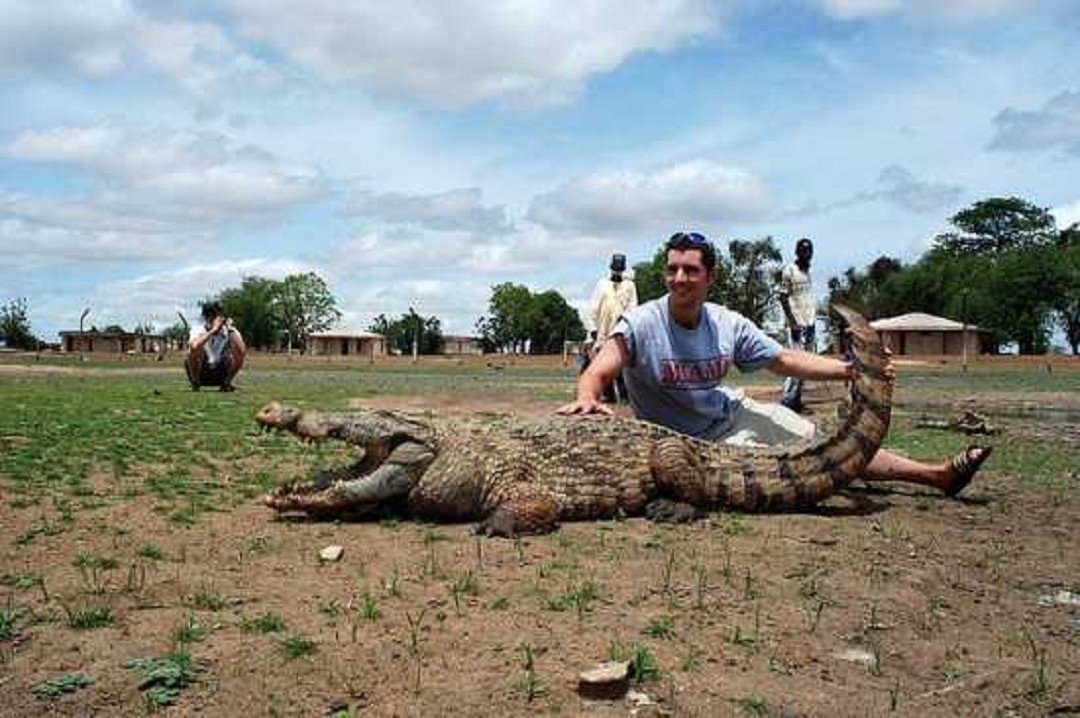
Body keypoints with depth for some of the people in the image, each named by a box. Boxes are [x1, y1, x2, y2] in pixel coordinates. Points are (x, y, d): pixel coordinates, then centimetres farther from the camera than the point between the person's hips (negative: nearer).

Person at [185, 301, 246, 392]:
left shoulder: (227, 331, -9)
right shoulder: (197, 330, -13)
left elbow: (242, 351, -28)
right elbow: (194, 346, -38)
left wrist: (231, 330, -28)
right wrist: (212, 330, -36)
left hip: (220, 374, 2)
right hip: (201, 373, -2)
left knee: (239, 354, -22)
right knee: (196, 349, -29)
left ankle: (226, 383, -4)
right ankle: (195, 383, -10)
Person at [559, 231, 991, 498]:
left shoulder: (729, 325, -10)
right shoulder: (641, 324, -23)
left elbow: (787, 360, -4)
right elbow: (599, 371, -33)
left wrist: (849, 370, -18)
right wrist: (587, 397, -57)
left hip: (733, 414, 4)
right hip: (686, 443, -4)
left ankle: (939, 474, 18)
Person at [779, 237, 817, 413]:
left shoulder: (809, 271, 16)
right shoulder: (789, 271, -6)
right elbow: (783, 298, -10)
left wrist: (813, 319, 14)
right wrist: (793, 322, -17)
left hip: (810, 323, 8)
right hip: (797, 324, -8)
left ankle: (796, 399, 11)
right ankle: (787, 400, -9)